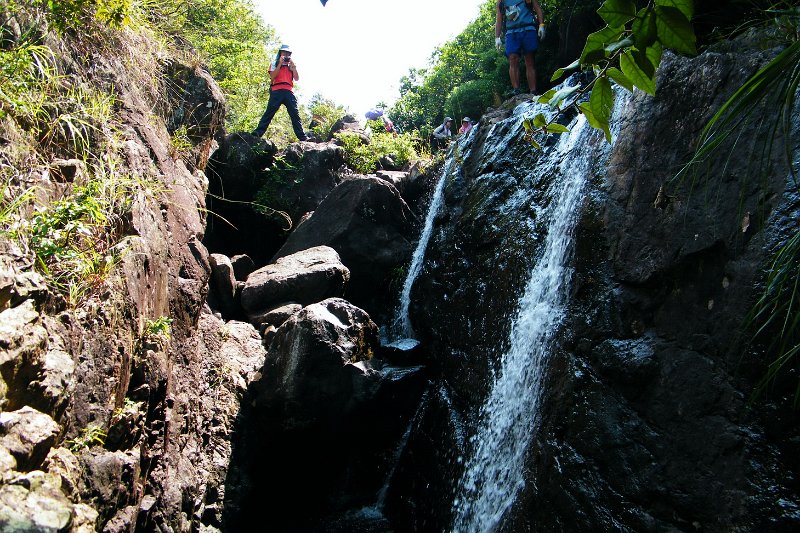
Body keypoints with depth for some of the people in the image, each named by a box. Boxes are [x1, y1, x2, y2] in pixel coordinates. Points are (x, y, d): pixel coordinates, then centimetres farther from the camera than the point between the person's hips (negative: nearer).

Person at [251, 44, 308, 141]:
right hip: (277, 91, -3)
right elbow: (272, 77, -1)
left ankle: (302, 137, -5)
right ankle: (257, 132, -20)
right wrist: (280, 64, -2)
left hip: (289, 92, 3)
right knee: (269, 112, -14)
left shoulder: (291, 65, 24)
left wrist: (293, 66, 3)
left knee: (295, 114, -4)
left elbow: (297, 78, 12)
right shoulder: (275, 64, 17)